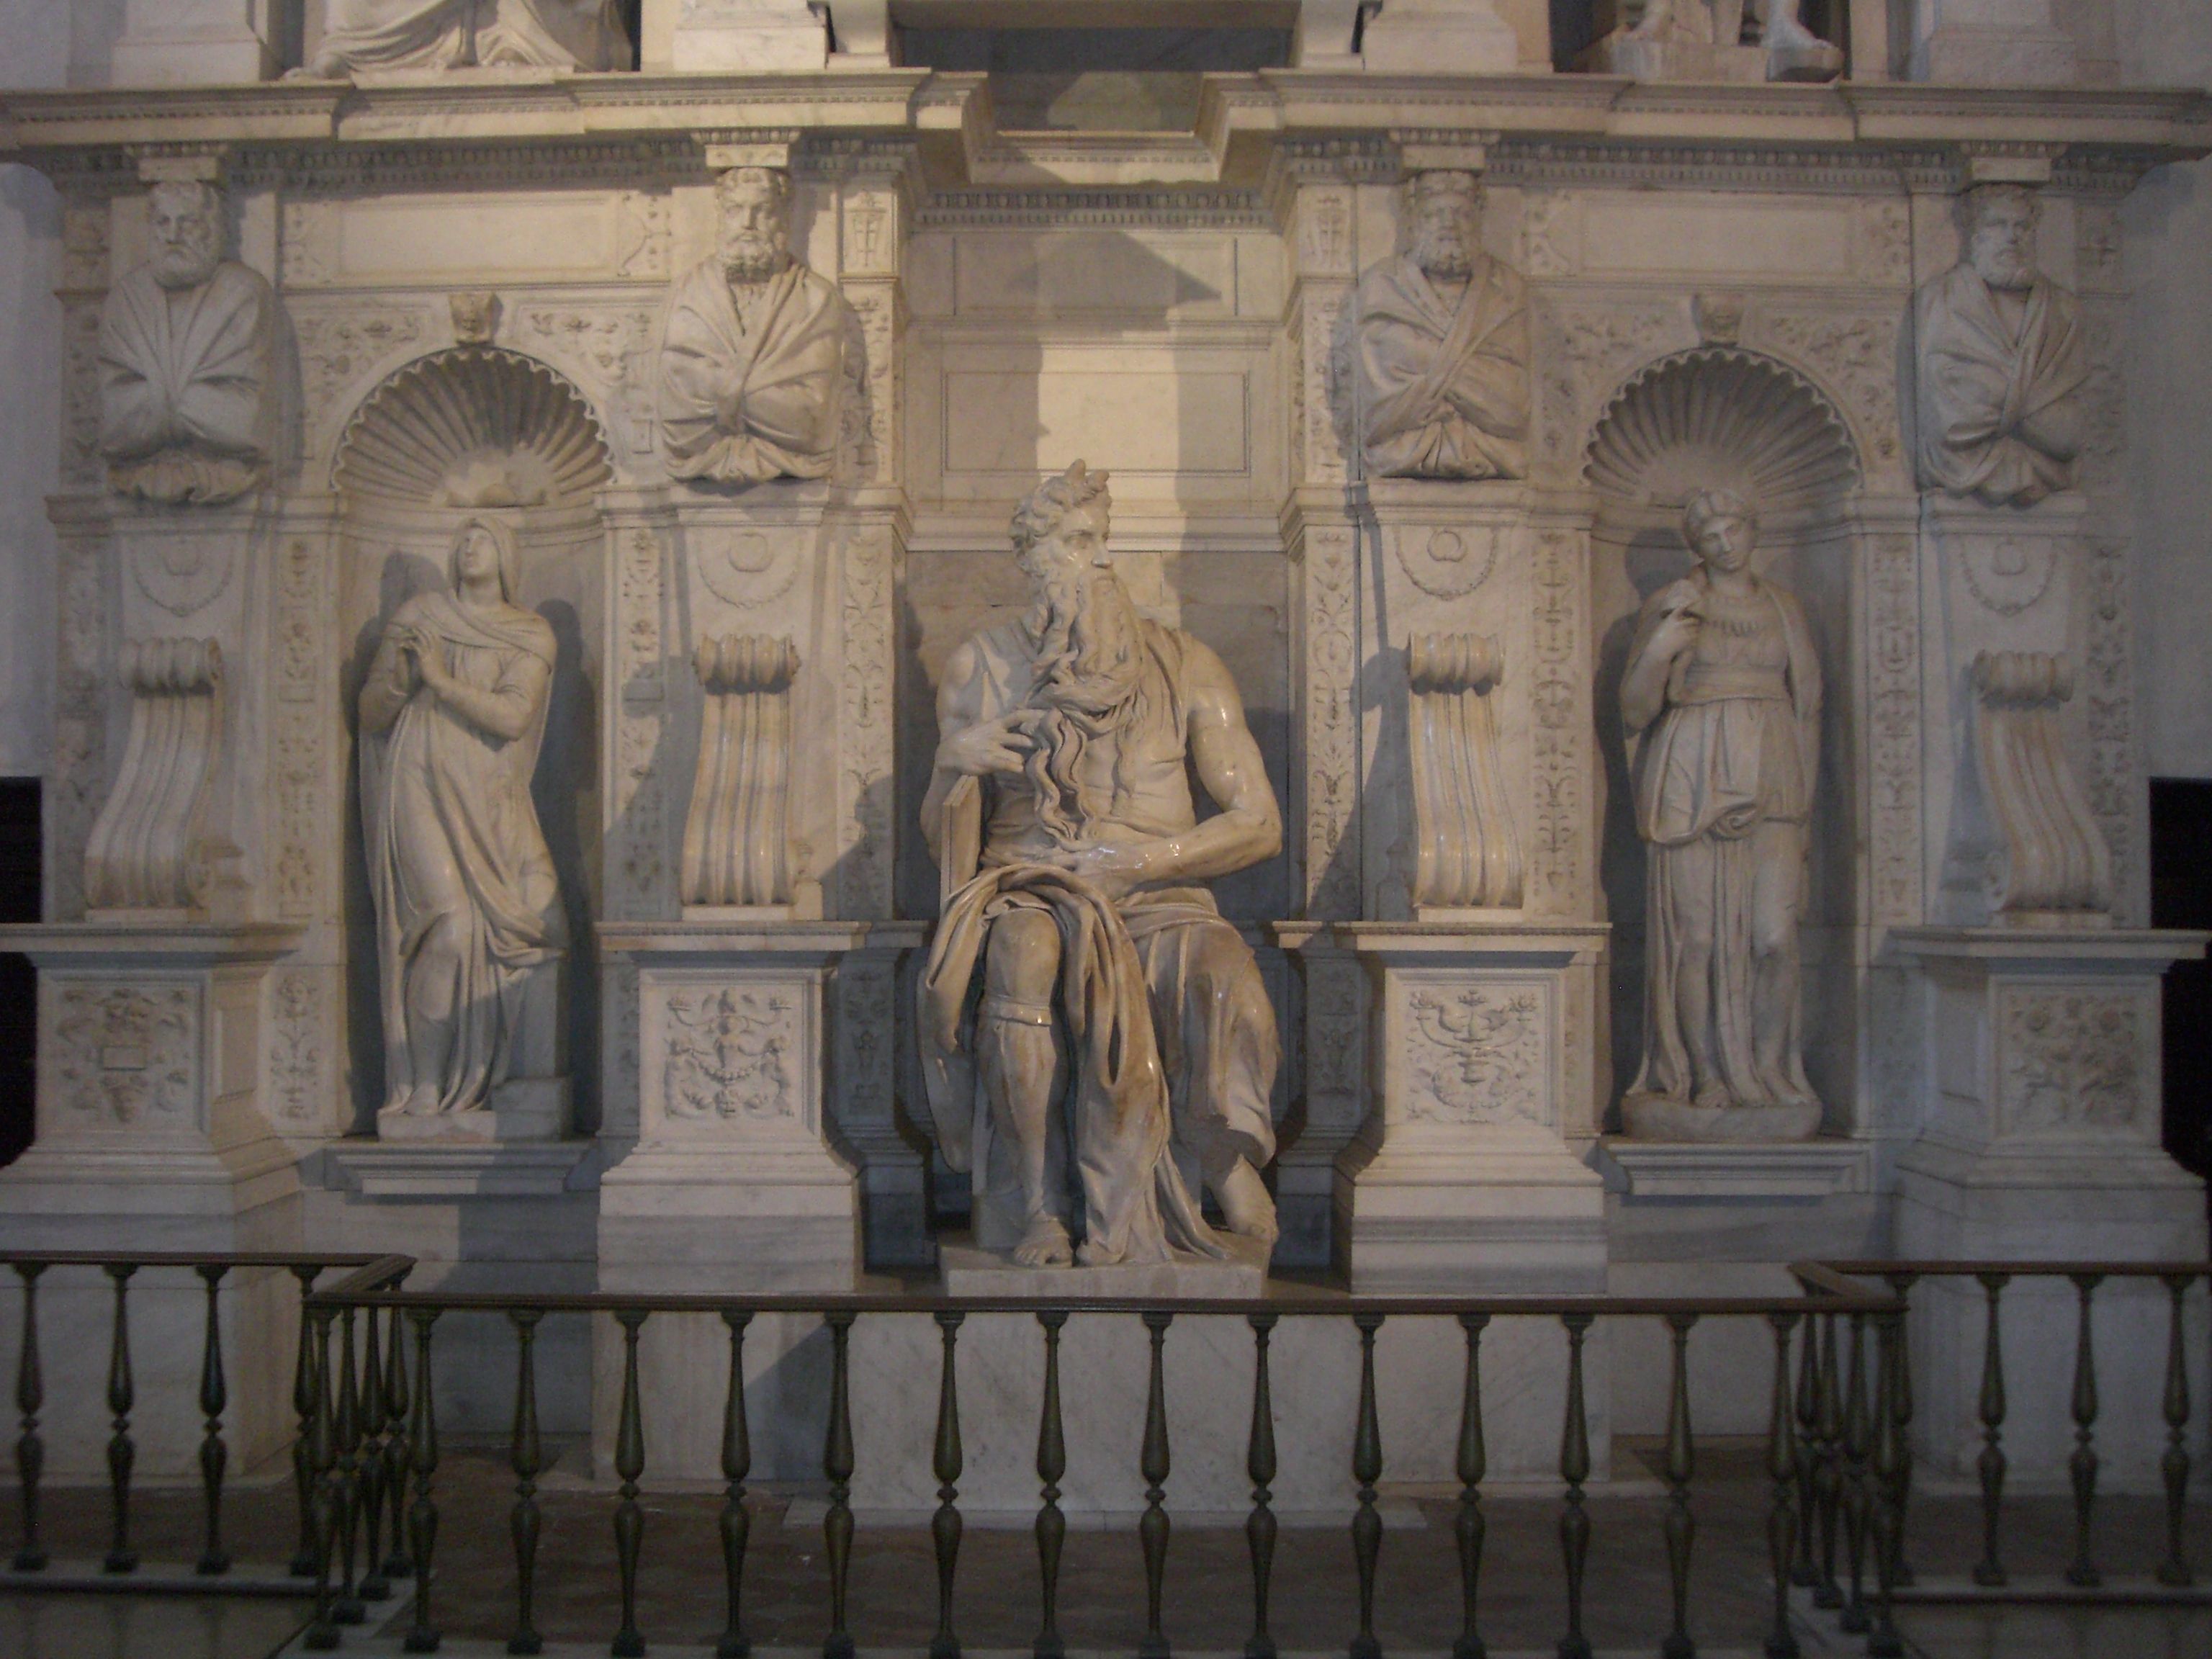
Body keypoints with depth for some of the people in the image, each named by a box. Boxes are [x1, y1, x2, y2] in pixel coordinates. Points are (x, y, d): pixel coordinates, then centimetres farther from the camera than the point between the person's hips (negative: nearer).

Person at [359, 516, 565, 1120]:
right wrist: (399, 679, -10)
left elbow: (512, 717, -6)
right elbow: (371, 715, 10)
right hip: (423, 791, -2)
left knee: (539, 920, -10)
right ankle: (428, 1085, -9)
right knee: (452, 925, -18)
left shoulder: (532, 636, 10)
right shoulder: (416, 616, 11)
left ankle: (526, 1085, 0)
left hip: (493, 801, 2)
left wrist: (441, 680, -12)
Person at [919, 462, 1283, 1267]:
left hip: (1157, 898, 0)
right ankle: (1039, 1208, -27)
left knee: (1212, 967, -35)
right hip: (1028, 891, 0)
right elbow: (946, 841, 8)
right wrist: (955, 768, -15)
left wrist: (1129, 861, -10)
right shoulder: (983, 666, 8)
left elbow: (1259, 823, 2)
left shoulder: (1186, 667, 6)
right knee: (1022, 951, -36)